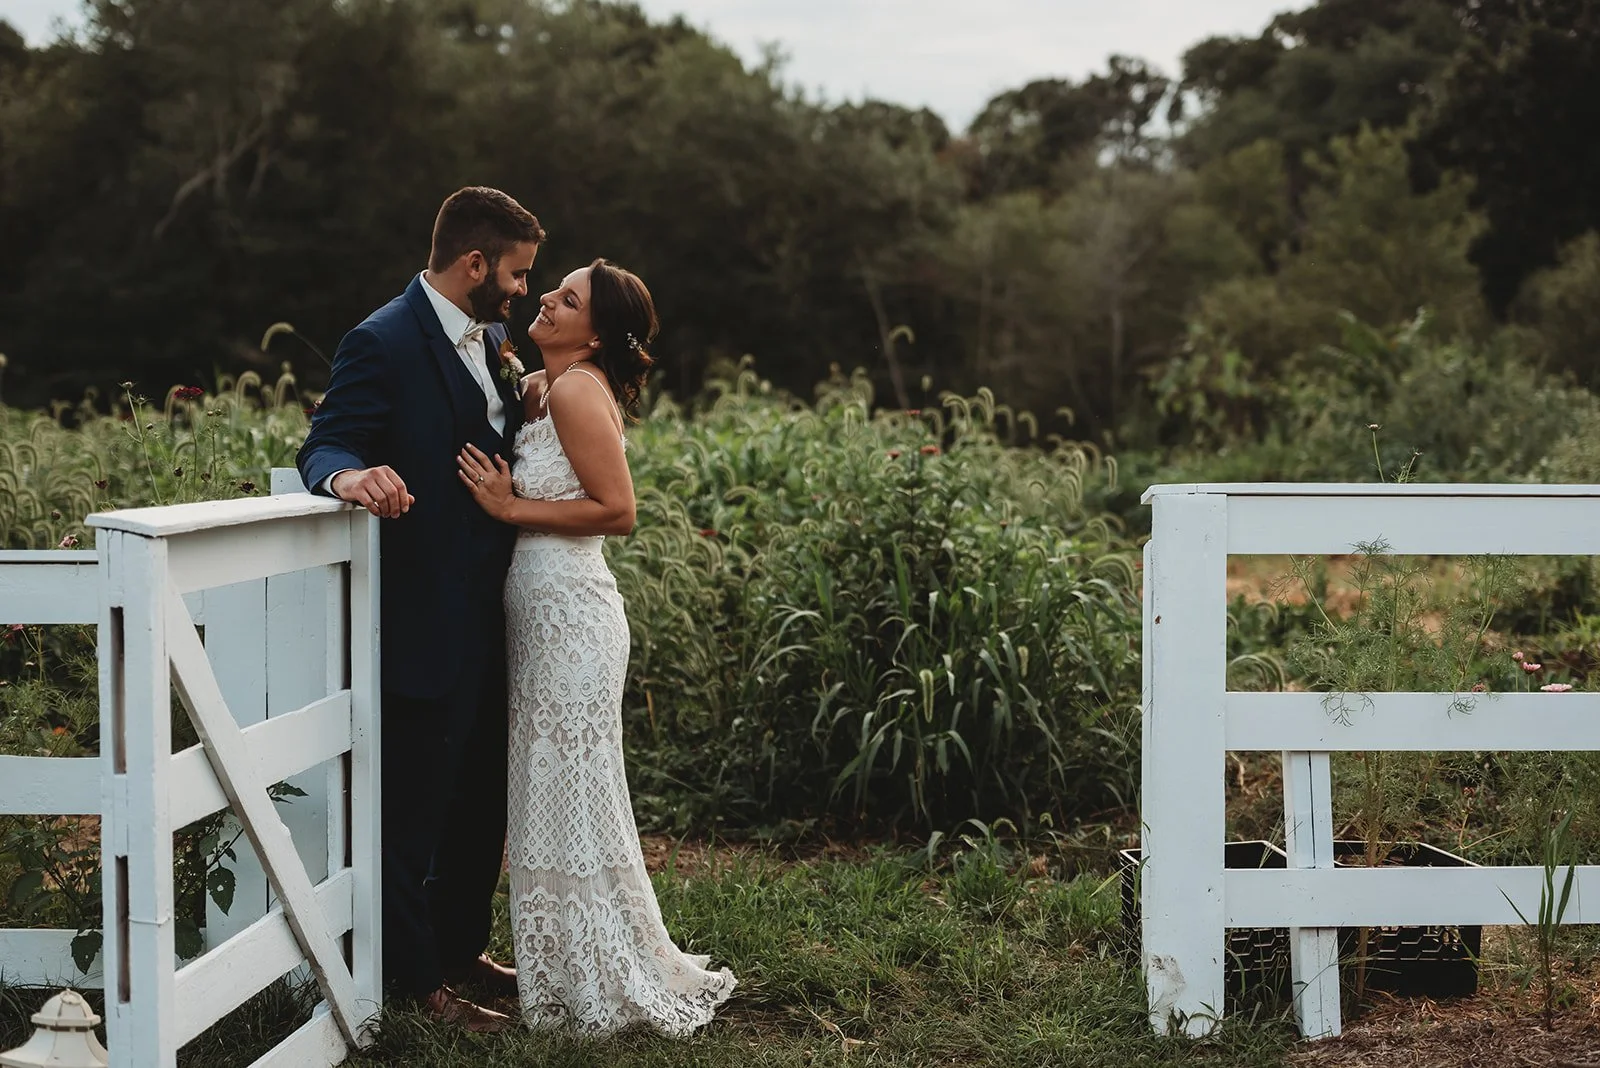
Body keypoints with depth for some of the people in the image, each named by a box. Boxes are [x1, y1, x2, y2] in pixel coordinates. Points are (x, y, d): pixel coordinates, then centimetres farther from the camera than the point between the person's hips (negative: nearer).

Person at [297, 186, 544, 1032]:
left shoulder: (490, 341, 11)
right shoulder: (384, 343, -15)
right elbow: (323, 447, -18)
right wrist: (350, 474, -38)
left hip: (488, 613, 9)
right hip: (425, 620, -9)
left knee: (482, 795, 19)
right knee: (415, 804, 2)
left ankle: (461, 948, 34)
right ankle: (417, 979, 13)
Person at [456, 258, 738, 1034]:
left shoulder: (578, 391, -15)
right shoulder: (536, 388, 12)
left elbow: (617, 509, -19)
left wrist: (512, 507, -16)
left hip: (567, 609, -9)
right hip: (542, 606, 9)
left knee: (570, 794, 0)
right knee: (551, 793, 15)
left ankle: (609, 986, 11)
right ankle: (573, 971, 26)